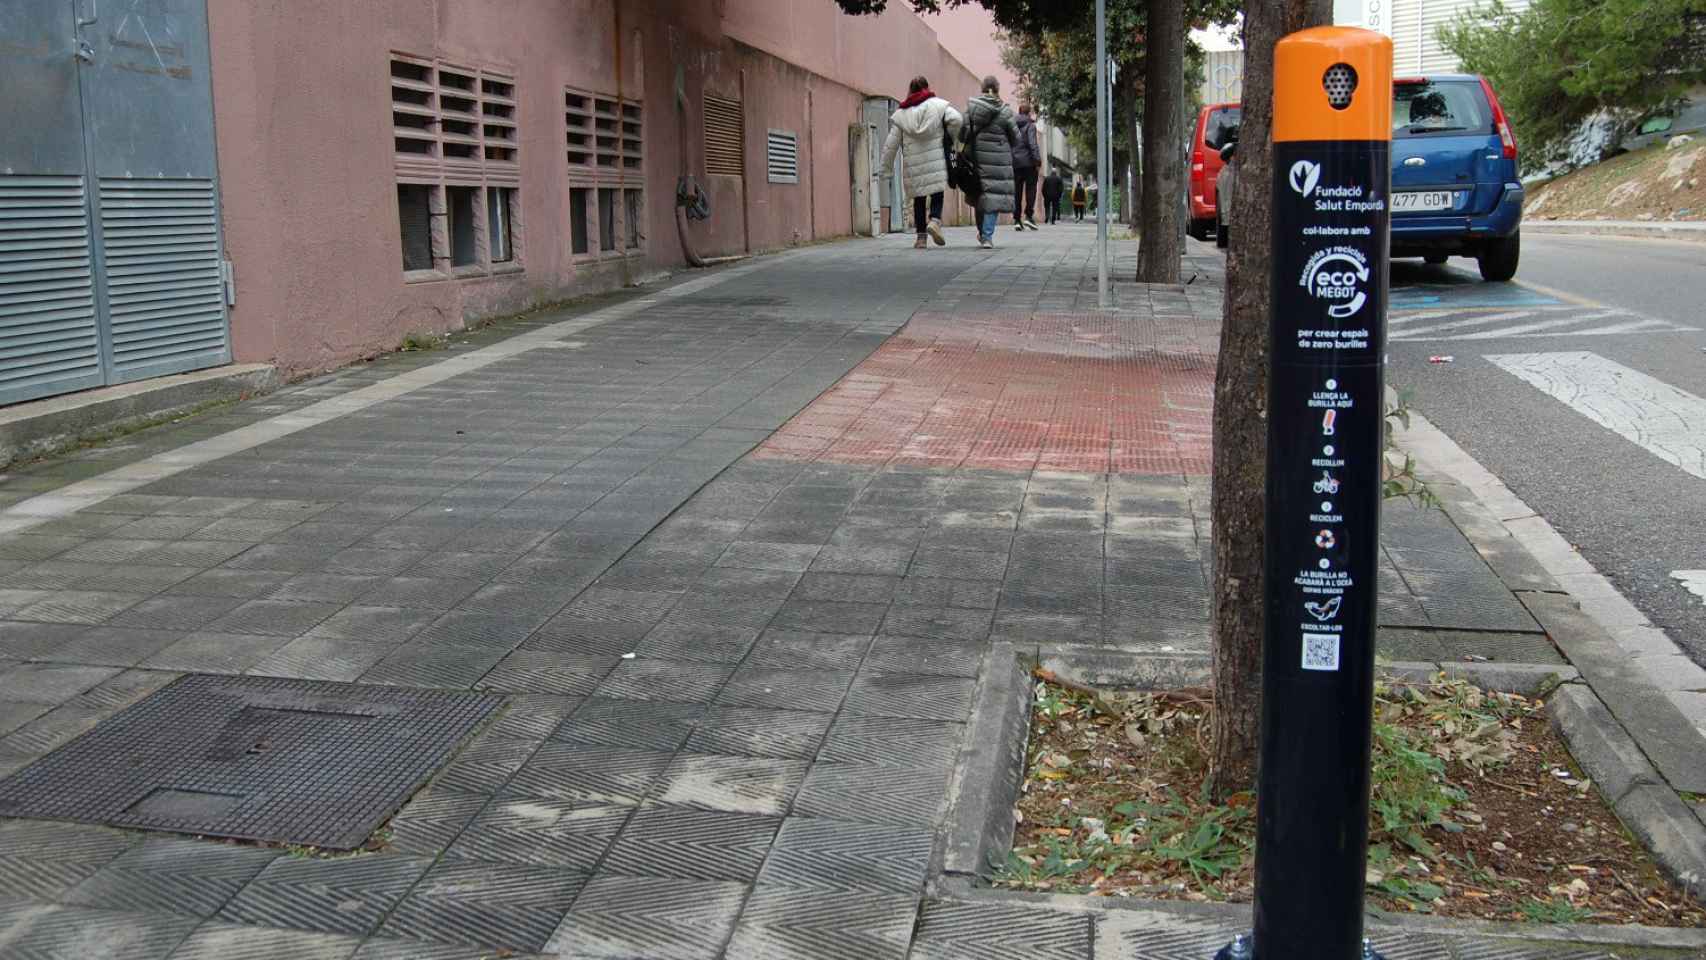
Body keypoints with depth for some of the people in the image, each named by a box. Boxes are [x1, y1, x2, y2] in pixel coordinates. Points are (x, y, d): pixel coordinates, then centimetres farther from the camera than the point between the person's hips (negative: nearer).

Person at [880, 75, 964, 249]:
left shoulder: (901, 113, 7)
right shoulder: (938, 104, 2)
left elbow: (891, 141, 5)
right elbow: (956, 119, -12)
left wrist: (887, 164, 13)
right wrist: (950, 137, 5)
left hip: (913, 164, 2)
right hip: (936, 159, -2)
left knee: (919, 199, 10)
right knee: (937, 193, 6)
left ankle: (921, 237, 10)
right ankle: (935, 220, -21)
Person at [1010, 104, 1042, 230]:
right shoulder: (1030, 125, -5)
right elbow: (1033, 144, -15)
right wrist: (1038, 159, -13)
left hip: (1015, 163, 4)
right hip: (1028, 162, -4)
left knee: (1017, 191, 6)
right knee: (1031, 189, 4)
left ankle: (1017, 219, 2)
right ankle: (1028, 215, -7)